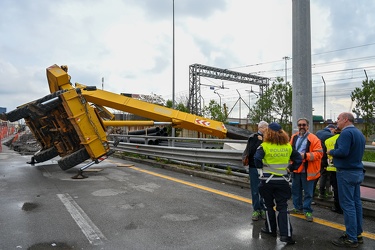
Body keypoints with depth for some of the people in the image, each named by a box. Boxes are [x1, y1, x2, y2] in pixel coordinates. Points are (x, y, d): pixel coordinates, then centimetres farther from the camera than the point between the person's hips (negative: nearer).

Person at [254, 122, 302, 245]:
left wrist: (261, 167, -4)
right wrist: (290, 168, 10)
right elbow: (299, 159, 4)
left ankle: (270, 229, 27)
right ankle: (286, 234, 1)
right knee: (282, 207, 6)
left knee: (269, 205, 14)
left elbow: (257, 158, -22)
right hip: (283, 180, 2)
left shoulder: (265, 146, -10)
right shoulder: (288, 146, 1)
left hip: (267, 180, -2)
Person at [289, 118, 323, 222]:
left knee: (308, 192, 4)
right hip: (295, 169, 6)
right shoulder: (294, 137, 10)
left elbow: (319, 154, -16)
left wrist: (305, 155, -24)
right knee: (295, 190, 16)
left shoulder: (313, 138, -10)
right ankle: (298, 208, 32)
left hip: (307, 170, -6)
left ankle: (307, 211, 18)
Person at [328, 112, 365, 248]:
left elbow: (343, 152, -27)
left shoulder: (346, 132, -17)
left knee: (347, 205, -4)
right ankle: (358, 234, 24)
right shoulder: (359, 133, 14)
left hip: (346, 173, -10)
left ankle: (351, 239, 2)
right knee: (356, 203, 14)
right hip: (357, 171, 10)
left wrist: (331, 152, -9)